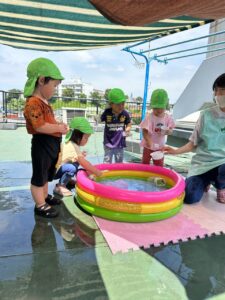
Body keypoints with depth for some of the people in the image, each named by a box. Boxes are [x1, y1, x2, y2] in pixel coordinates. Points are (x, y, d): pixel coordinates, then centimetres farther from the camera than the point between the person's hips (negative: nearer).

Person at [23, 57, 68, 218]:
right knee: (39, 176, 4)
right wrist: (59, 128, -18)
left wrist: (59, 125, 6)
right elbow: (40, 126, -28)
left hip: (51, 144, 10)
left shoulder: (44, 102, 12)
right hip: (42, 145, -10)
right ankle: (40, 205, 18)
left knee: (47, 174, 24)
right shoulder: (34, 103, -20)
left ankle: (45, 196, 42)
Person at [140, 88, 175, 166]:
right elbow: (144, 131, -21)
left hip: (160, 146, 3)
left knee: (159, 165, 15)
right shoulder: (149, 117, -20)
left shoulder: (168, 117, -7)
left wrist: (168, 131, -23)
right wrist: (148, 141, -36)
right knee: (145, 163, 13)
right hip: (148, 145, -3)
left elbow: (171, 130, 1)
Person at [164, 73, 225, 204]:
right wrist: (176, 151, -7)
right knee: (189, 197, -18)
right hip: (202, 163, 1)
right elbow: (193, 143, 6)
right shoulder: (206, 115, 1)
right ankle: (206, 181, 16)